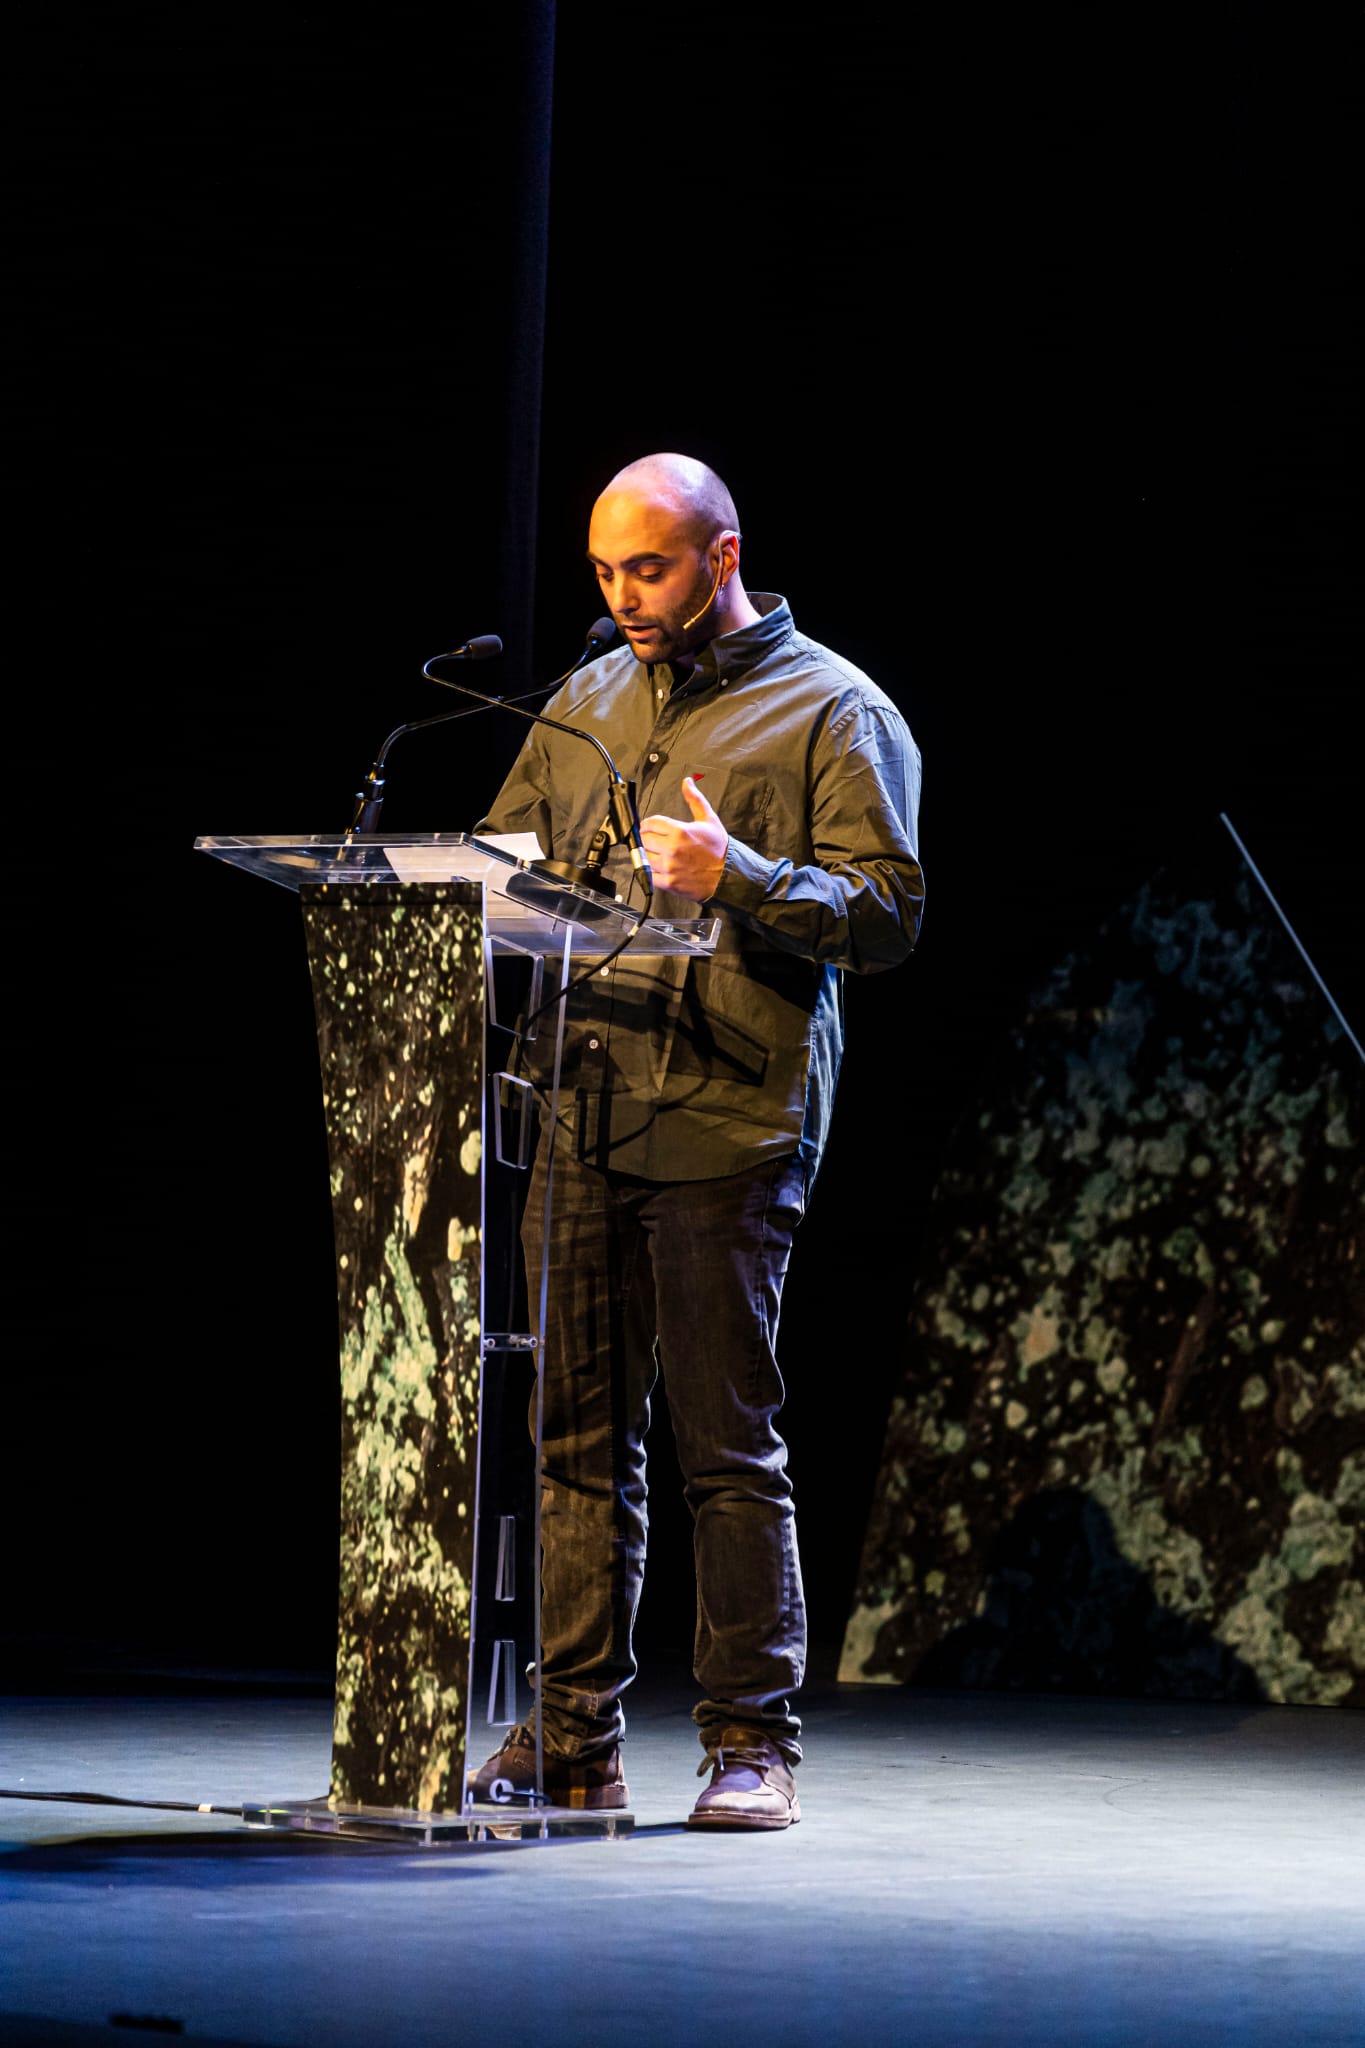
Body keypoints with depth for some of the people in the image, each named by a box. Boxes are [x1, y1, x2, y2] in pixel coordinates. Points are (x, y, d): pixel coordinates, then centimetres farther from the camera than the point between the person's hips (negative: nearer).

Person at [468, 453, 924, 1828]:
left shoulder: (832, 711, 2)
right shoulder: (585, 706, 19)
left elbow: (889, 912, -6)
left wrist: (739, 877, -19)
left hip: (729, 1119, -5)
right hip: (582, 1113, 6)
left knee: (727, 1442, -4)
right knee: (579, 1436, 6)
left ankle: (752, 1745, 2)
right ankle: (573, 1739, 10)